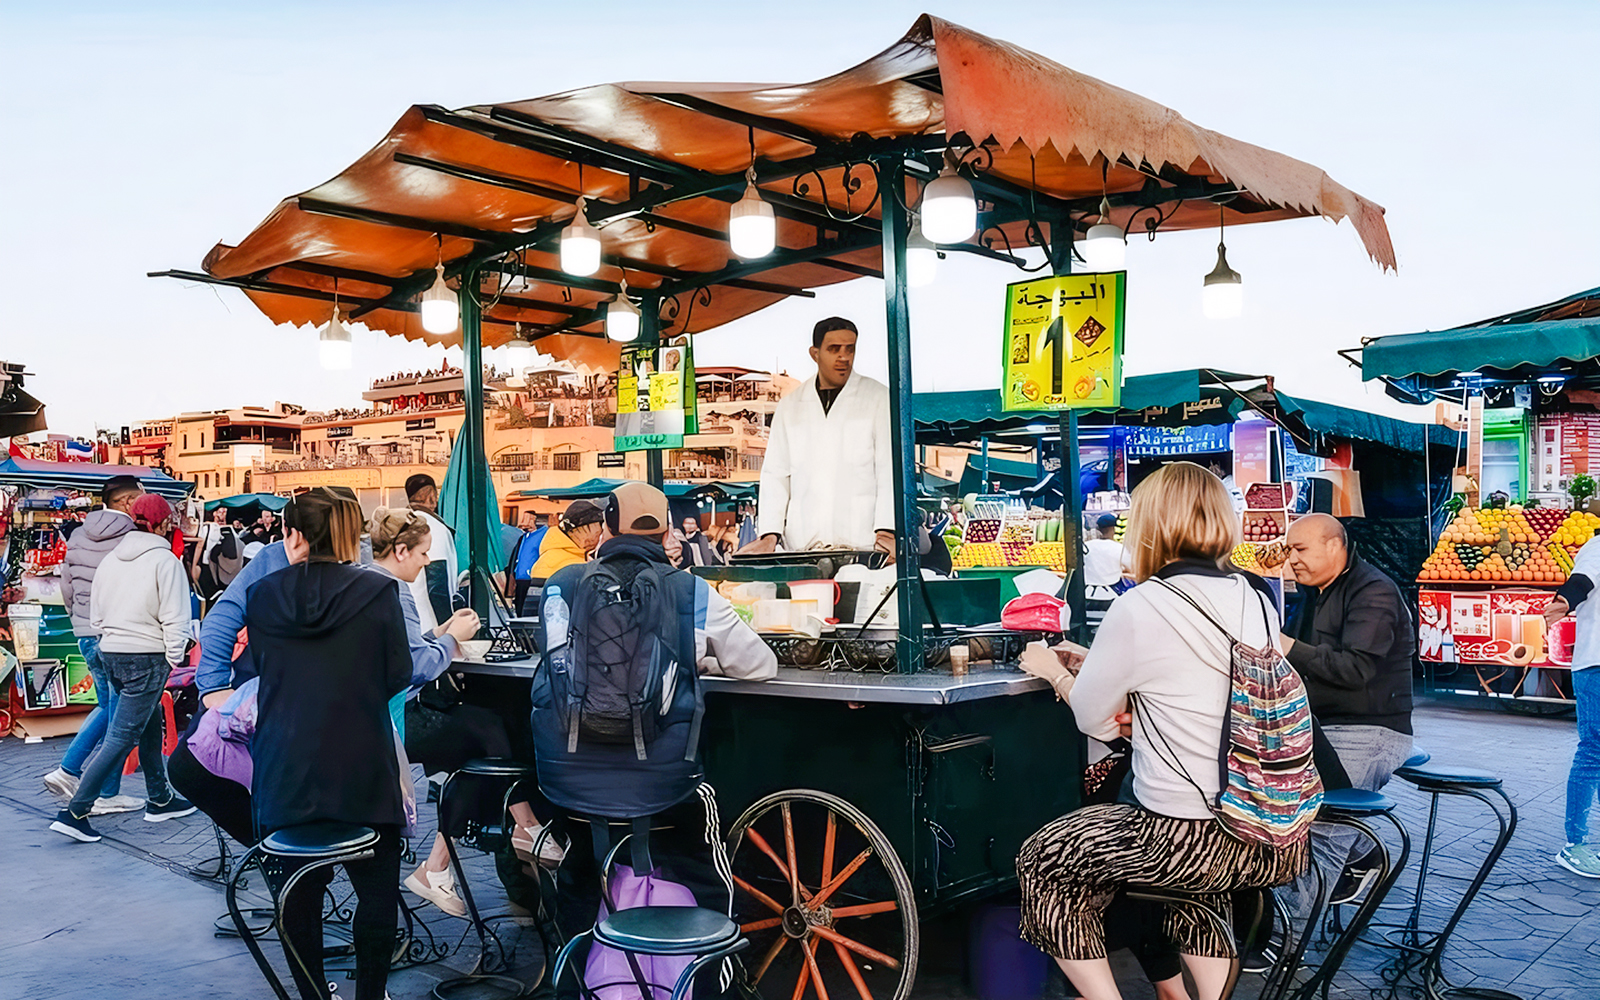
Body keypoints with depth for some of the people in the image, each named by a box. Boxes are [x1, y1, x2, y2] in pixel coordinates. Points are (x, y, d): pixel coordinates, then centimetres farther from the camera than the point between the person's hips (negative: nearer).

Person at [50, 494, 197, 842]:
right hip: (147, 657, -8)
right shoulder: (165, 560, -12)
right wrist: (175, 658, -4)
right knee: (122, 737, -4)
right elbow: (175, 617, -14)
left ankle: (160, 800, 30)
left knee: (151, 725, 20)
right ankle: (75, 812, -6)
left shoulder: (109, 560, 10)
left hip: (110, 653, 8)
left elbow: (96, 615, 16)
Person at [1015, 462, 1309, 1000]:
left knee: (1040, 861, 13)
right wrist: (1096, 663, 24)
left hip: (1188, 842, -7)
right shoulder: (1258, 604, 6)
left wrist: (1053, 670, 19)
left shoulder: (1139, 608, -14)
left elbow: (1092, 718, -1)